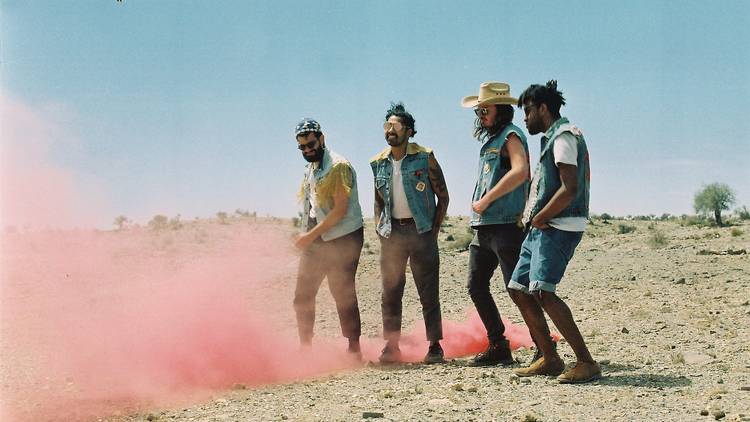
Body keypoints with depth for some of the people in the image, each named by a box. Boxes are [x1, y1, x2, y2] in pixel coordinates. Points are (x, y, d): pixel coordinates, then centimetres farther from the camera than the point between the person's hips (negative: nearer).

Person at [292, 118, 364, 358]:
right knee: (302, 296, 8)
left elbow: (340, 210, -18)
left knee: (343, 295, -6)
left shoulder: (338, 167, -12)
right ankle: (305, 348, 18)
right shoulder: (310, 169, 15)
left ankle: (354, 350, 4)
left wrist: (311, 235, -18)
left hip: (342, 239, -8)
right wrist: (306, 236, 9)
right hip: (315, 240, 8)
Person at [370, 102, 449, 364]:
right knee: (390, 292, 5)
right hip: (391, 232, 4)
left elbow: (443, 195, 0)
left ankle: (435, 345, 6)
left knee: (428, 292, -1)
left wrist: (433, 230, -4)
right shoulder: (378, 163, 9)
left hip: (420, 230, -4)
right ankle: (391, 346, 13)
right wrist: (379, 226, 6)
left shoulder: (425, 158, -3)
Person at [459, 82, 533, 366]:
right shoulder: (490, 139, 20)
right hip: (484, 226, 10)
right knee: (476, 286, 11)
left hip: (505, 225, -10)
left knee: (517, 289, -9)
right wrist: (479, 205, 11)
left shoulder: (510, 136, -9)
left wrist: (486, 200, -21)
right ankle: (498, 346, 18)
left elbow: (520, 172, -26)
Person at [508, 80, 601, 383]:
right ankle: (550, 359, 14)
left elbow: (569, 190, -21)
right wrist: (533, 215, 12)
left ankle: (586, 362, -19)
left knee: (542, 292, -22)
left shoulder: (564, 137, -11)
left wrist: (539, 218, -13)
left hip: (559, 227, -11)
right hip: (542, 227, 11)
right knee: (520, 290, 9)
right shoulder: (554, 137, 22)